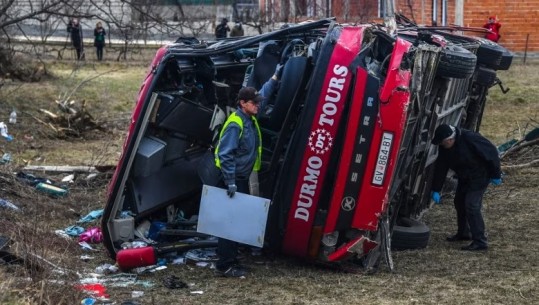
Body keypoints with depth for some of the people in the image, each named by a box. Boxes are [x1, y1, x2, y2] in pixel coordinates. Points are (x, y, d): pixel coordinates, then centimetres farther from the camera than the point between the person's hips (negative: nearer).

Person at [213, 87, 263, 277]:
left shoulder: (251, 121, 7)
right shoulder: (235, 124, -20)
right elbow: (225, 154, -25)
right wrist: (230, 182, -28)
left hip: (243, 178, 10)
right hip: (233, 179, -10)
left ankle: (231, 260, 25)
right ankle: (225, 266, -6)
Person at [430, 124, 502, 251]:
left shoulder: (469, 138, -31)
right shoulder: (444, 148, -8)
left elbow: (491, 152, -24)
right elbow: (440, 168, -1)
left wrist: (495, 175, -16)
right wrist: (436, 190, -5)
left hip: (479, 176, -8)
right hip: (464, 178, 8)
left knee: (471, 205, -15)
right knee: (459, 202, 16)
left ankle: (480, 241, -12)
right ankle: (463, 233, 35)